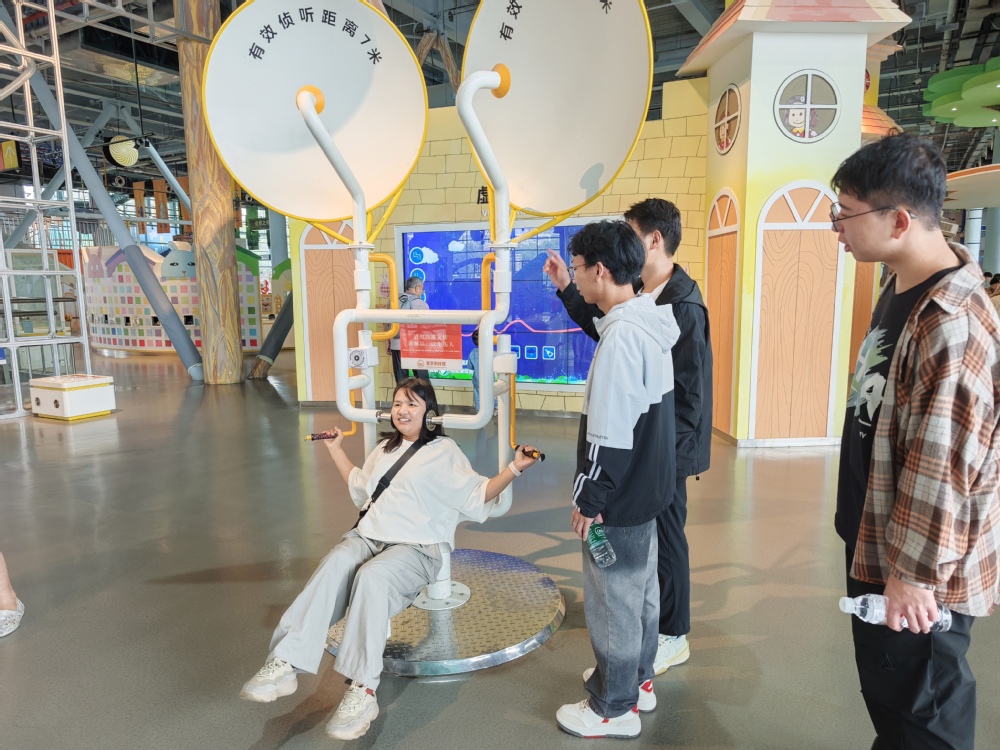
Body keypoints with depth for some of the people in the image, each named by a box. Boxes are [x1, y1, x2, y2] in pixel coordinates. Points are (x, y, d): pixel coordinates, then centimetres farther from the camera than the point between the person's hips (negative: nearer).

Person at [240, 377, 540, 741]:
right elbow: (360, 488, 41)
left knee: (371, 577, -36)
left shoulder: (444, 452, 5)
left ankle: (363, 690, -35)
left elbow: (476, 496, -2)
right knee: (334, 566, -29)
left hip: (417, 547, -5)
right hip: (368, 536, 5)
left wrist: (514, 467, -13)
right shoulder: (384, 449, 25)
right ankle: (285, 664, -38)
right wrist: (337, 449, 42)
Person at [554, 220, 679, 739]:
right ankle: (637, 680, 41)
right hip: (647, 486, 10)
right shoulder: (649, 322, 5)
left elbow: (610, 435, -26)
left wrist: (590, 500, -16)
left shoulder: (621, 336, -26)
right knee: (640, 587, 22)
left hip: (620, 495, -10)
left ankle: (614, 708, 24)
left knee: (612, 597, 6)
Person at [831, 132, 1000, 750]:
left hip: (919, 575, -9)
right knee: (883, 689, 25)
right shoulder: (900, 289, 4)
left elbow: (943, 469, -26)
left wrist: (914, 573, -18)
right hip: (875, 545, 9)